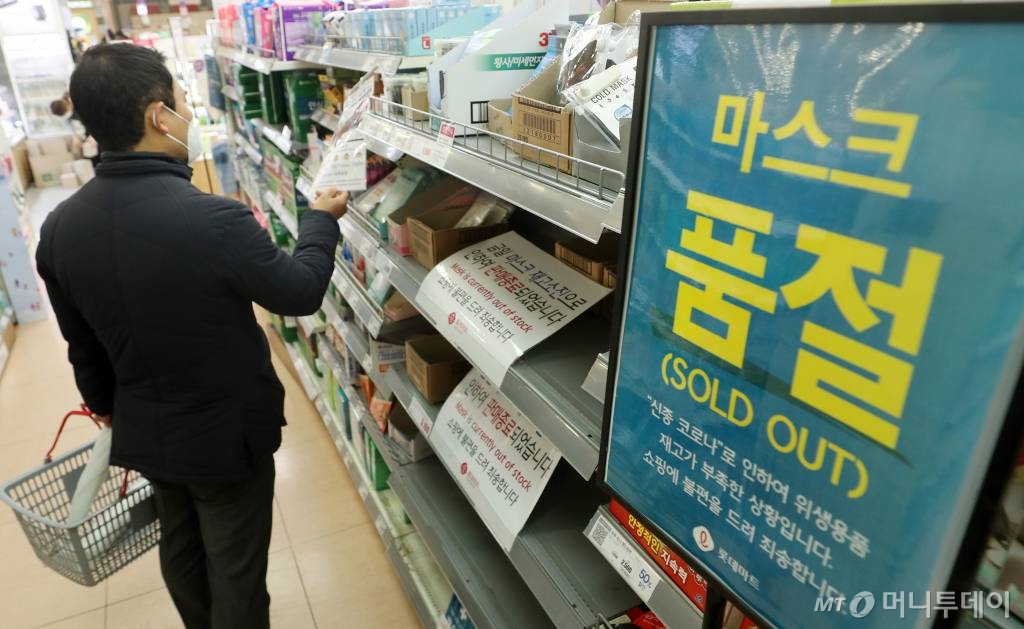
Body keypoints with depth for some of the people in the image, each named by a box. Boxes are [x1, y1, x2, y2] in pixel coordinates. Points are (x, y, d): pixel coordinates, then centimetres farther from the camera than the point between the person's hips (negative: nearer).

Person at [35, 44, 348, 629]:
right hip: (227, 431, -6)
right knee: (236, 567, 15)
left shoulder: (60, 227, -9)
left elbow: (82, 342, 5)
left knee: (181, 547, 29)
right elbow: (301, 293, -15)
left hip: (145, 429, 7)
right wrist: (321, 220, 2)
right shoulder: (215, 219, -31)